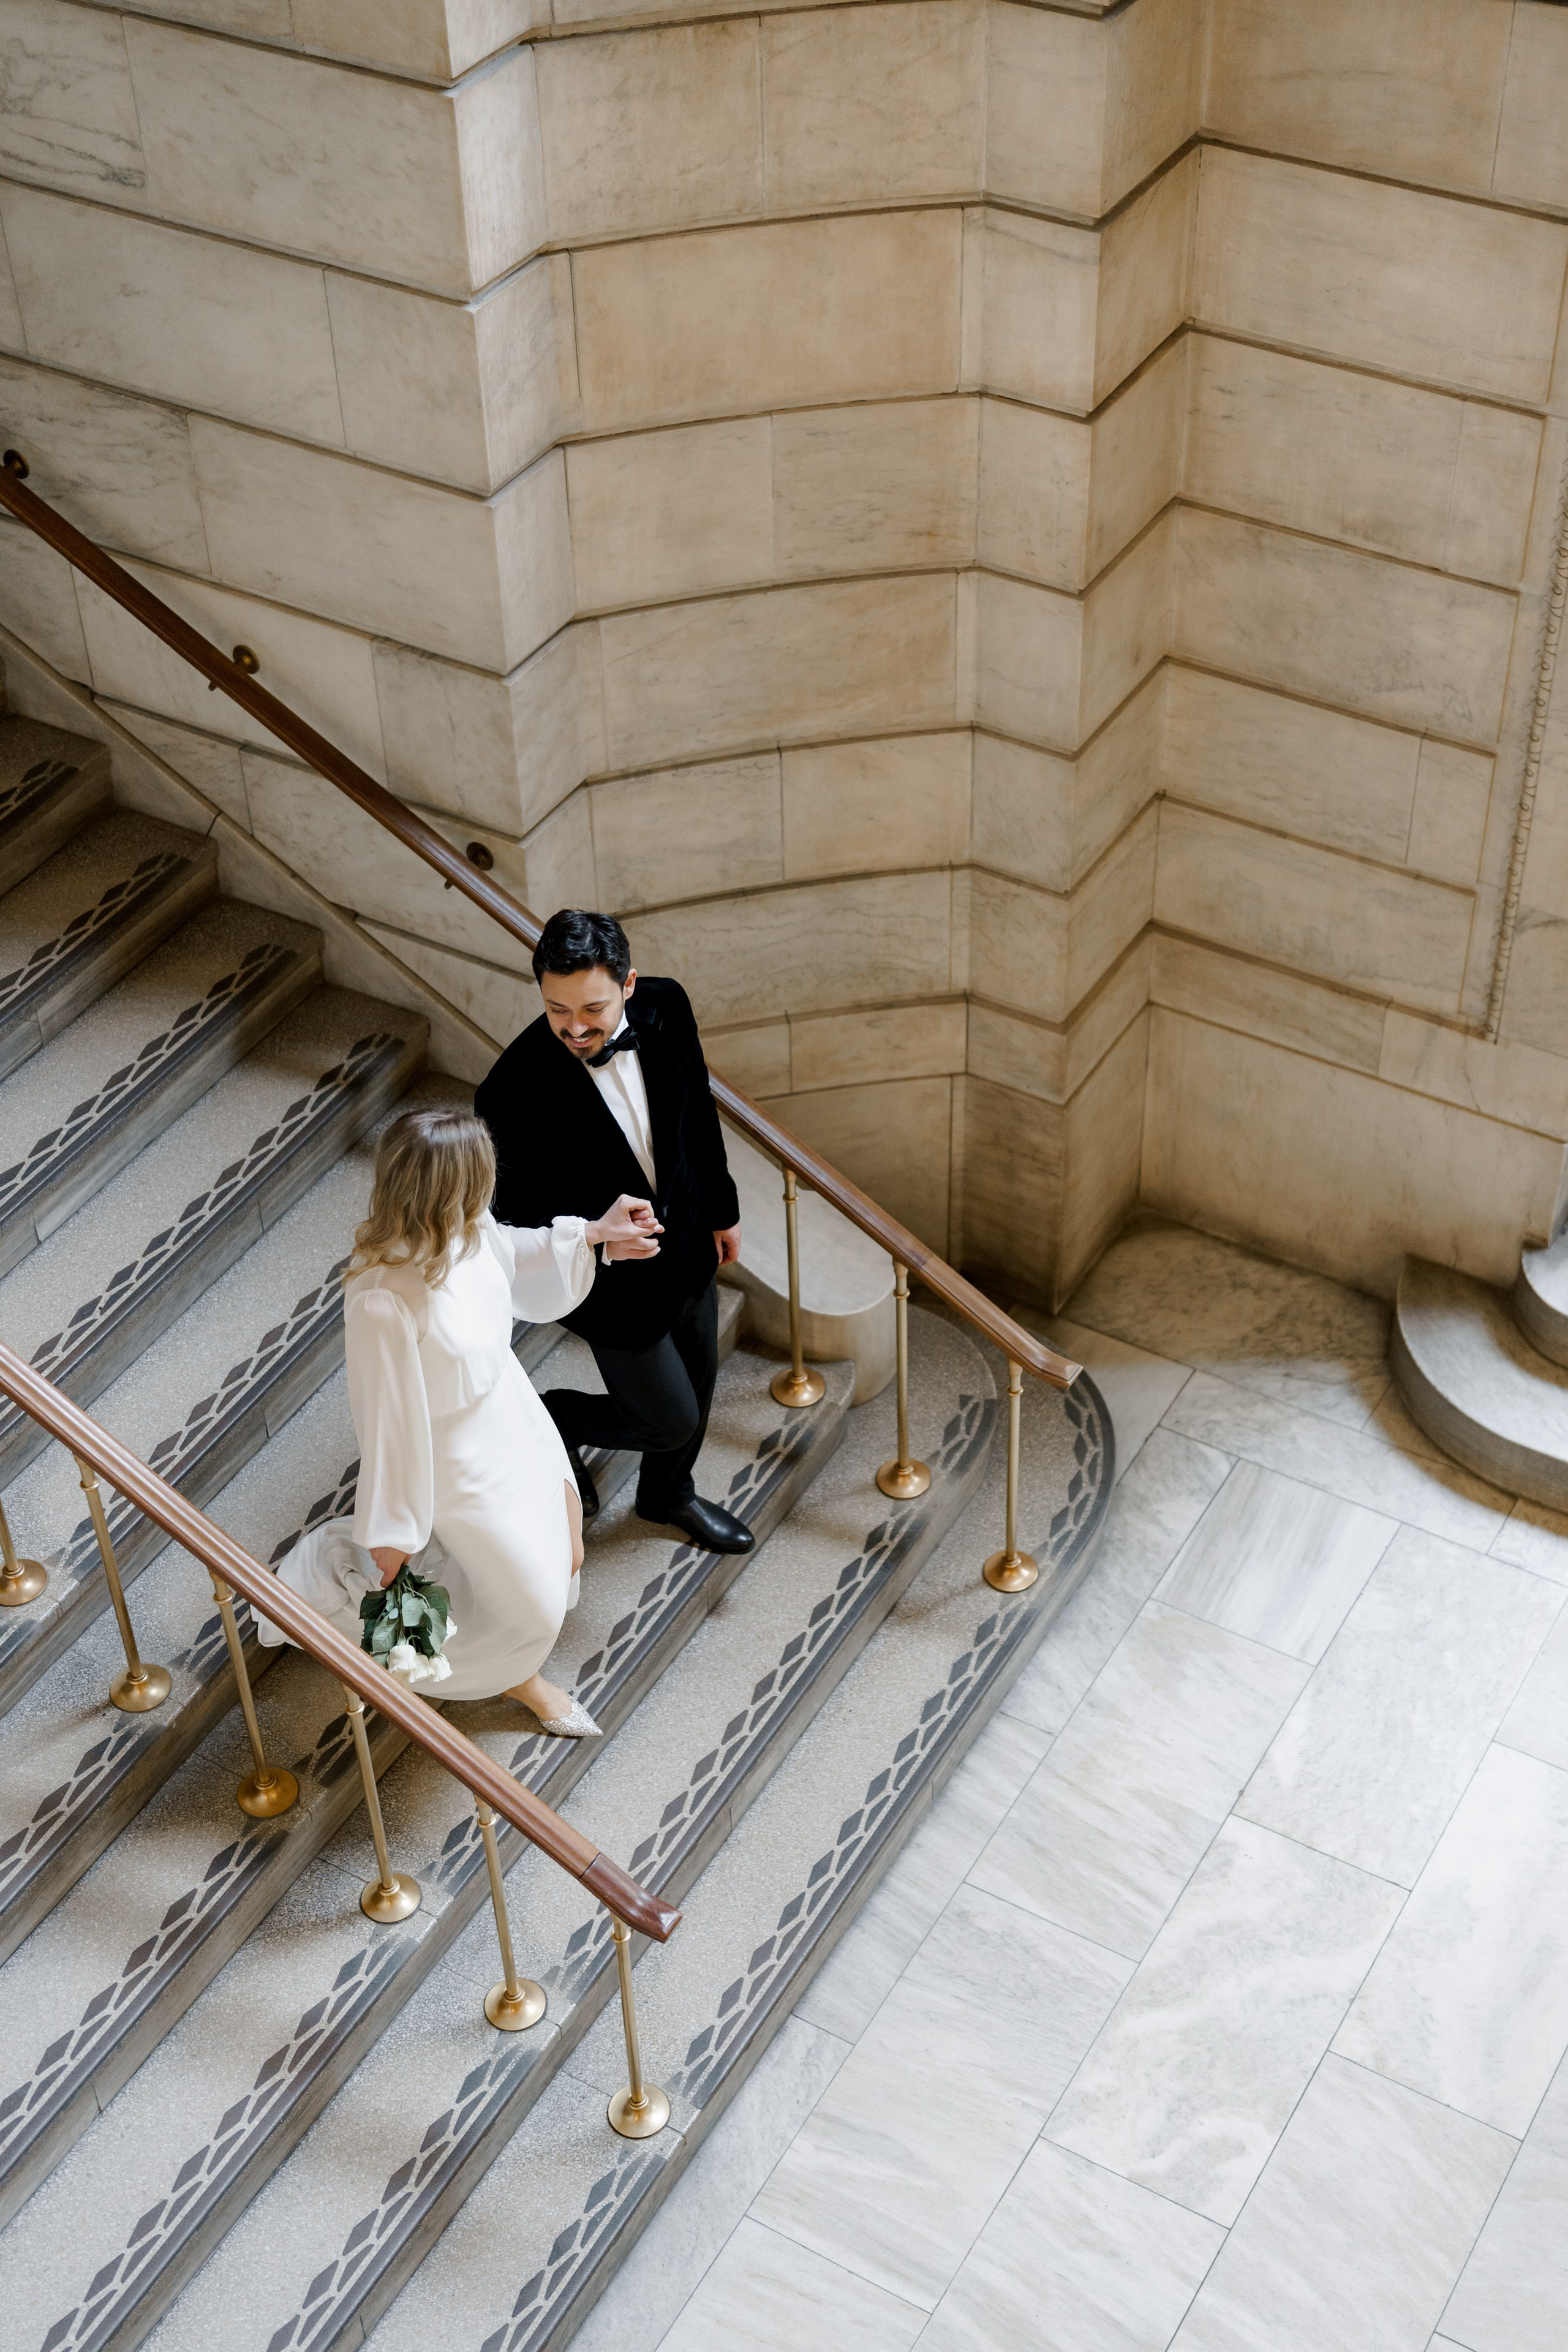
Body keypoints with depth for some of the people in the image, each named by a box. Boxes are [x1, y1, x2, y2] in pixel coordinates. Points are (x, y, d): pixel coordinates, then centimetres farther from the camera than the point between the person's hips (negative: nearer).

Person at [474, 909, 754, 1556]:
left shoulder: (666, 1007, -19)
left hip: (687, 1236, 6)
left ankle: (669, 1493, 56)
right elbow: (519, 1217, -23)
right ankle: (555, 1420, 38)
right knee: (671, 1418, 9)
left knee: (698, 1384, 26)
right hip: (615, 1282, -6)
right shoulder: (517, 1089, -34)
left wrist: (722, 1207, 12)